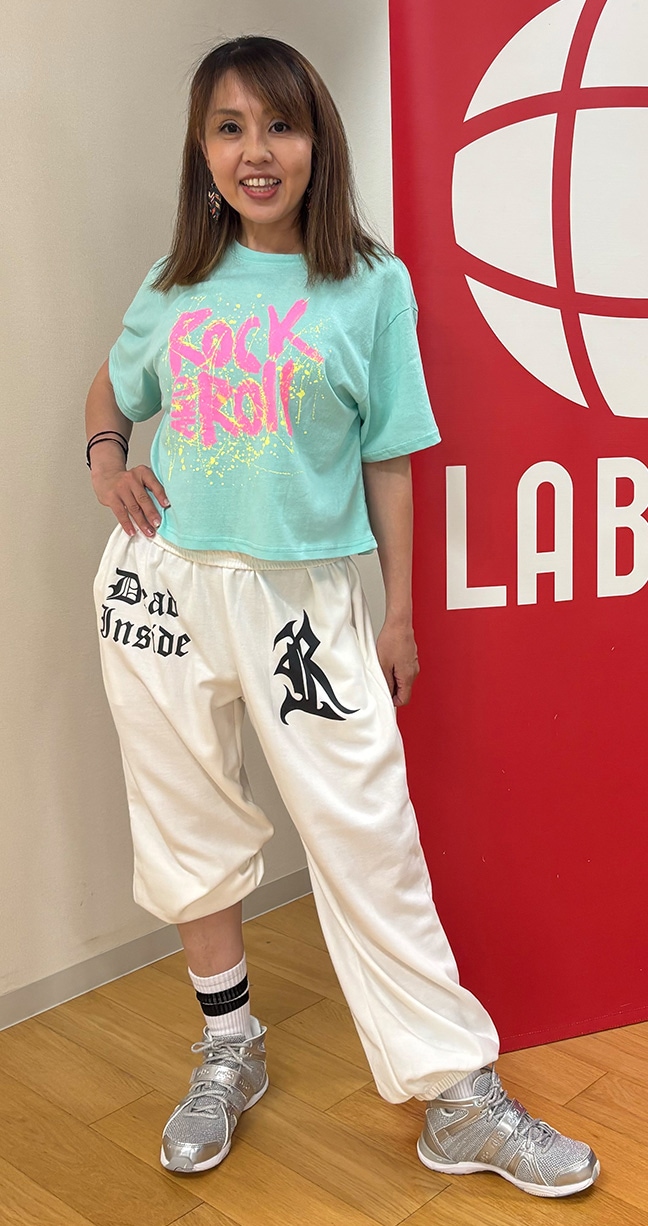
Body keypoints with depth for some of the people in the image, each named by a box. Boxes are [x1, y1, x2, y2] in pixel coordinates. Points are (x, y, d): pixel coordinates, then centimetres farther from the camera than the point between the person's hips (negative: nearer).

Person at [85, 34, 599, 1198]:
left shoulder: (372, 286, 0)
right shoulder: (176, 284, 7)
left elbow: (390, 462, 1)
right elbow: (111, 388, 24)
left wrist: (397, 612, 0)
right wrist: (105, 459, 3)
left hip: (303, 597, -3)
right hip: (165, 583, 3)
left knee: (369, 839, -1)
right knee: (191, 829, 13)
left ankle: (460, 1100, 14)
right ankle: (229, 1052, 35)